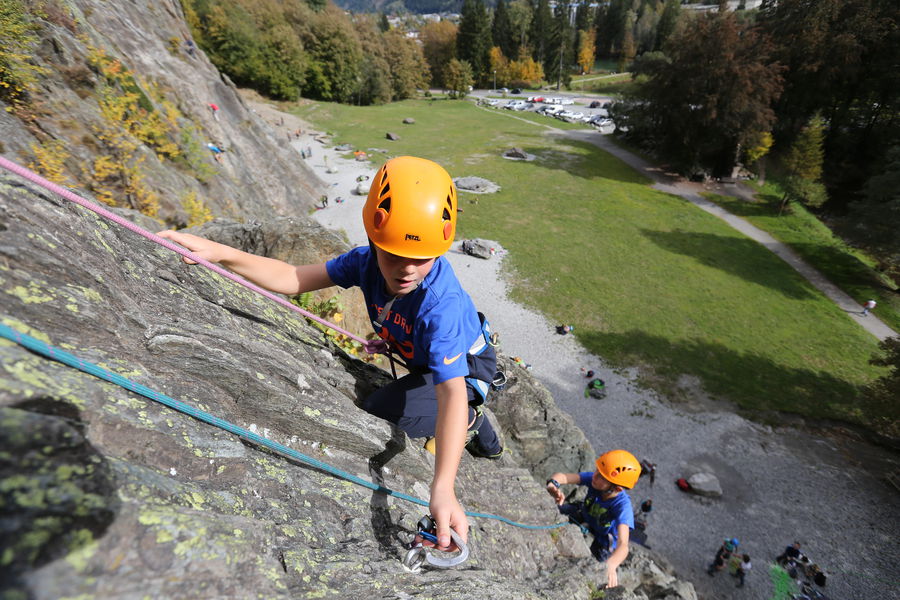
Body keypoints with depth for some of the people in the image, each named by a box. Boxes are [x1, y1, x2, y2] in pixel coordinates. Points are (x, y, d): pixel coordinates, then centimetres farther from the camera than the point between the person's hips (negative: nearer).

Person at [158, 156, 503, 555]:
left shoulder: (442, 305, -43)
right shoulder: (367, 261, -24)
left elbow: (452, 390, -50)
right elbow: (294, 279, -21)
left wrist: (443, 488, -59)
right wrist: (221, 253, -34)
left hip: (466, 368, -6)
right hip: (421, 359, 7)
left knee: (379, 414, -20)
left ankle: (469, 417, 5)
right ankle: (477, 425, 40)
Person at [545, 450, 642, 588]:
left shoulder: (622, 505, -37)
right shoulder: (593, 479, -28)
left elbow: (623, 545, -46)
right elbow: (562, 476, -38)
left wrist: (610, 566, -65)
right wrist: (553, 484, -61)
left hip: (601, 541, -3)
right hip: (584, 518, 4)